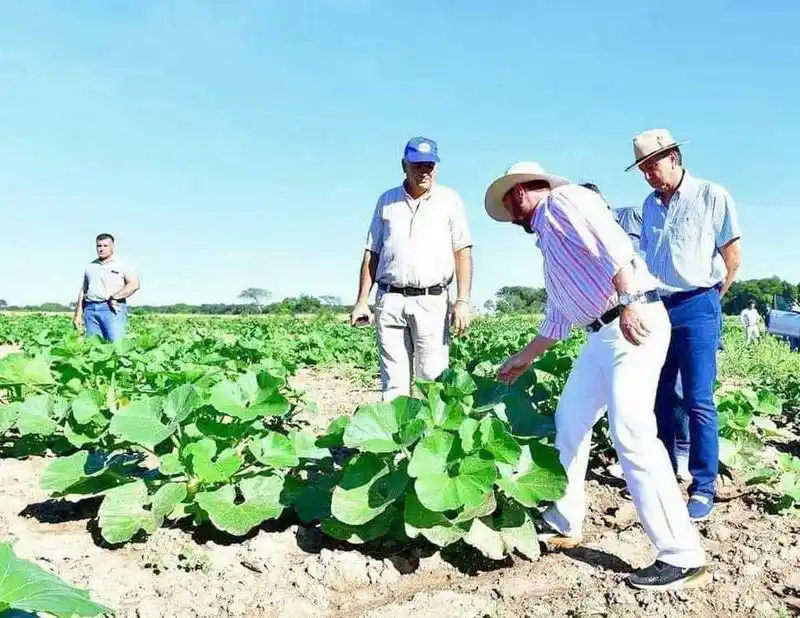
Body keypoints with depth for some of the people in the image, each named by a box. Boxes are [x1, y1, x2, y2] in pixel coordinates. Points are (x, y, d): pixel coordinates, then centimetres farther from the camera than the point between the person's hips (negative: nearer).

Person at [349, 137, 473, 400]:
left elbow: (463, 251, 3)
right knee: (393, 383, 1)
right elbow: (372, 253, 15)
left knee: (432, 379, -7)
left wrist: (462, 300, -8)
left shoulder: (450, 200, 9)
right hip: (390, 300, 2)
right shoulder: (387, 201, 15)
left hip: (432, 301, -2)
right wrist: (362, 300, 8)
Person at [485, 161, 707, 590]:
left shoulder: (564, 200, -2)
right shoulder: (547, 239, 26)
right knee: (570, 420, 15)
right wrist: (523, 359, 38)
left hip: (635, 324, -10)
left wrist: (629, 302, -31)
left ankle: (683, 558, -8)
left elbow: (612, 243, -20)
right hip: (602, 334, 10)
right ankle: (563, 523, 27)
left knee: (632, 435, -16)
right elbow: (557, 319, 30)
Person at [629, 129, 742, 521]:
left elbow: (732, 256, 0)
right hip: (655, 308, 5)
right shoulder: (650, 205, 12)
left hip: (696, 308, -5)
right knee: (658, 399, 9)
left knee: (698, 402, -5)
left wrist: (711, 297, 4)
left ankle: (704, 489, 4)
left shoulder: (712, 196, -3)